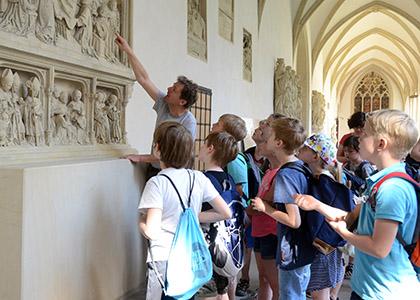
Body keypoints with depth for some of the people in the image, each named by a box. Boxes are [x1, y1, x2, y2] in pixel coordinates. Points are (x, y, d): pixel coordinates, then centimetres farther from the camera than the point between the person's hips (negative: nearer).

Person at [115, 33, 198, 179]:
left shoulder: (188, 123, -17)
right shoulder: (164, 105, 2)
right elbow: (143, 79, 7)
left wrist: (140, 158, -20)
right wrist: (128, 51, 7)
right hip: (153, 170, 5)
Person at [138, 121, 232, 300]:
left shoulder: (157, 183, -15)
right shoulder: (198, 178, 0)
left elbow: (152, 232, -20)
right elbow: (226, 213, 5)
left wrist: (140, 221, 1)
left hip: (164, 260, -5)